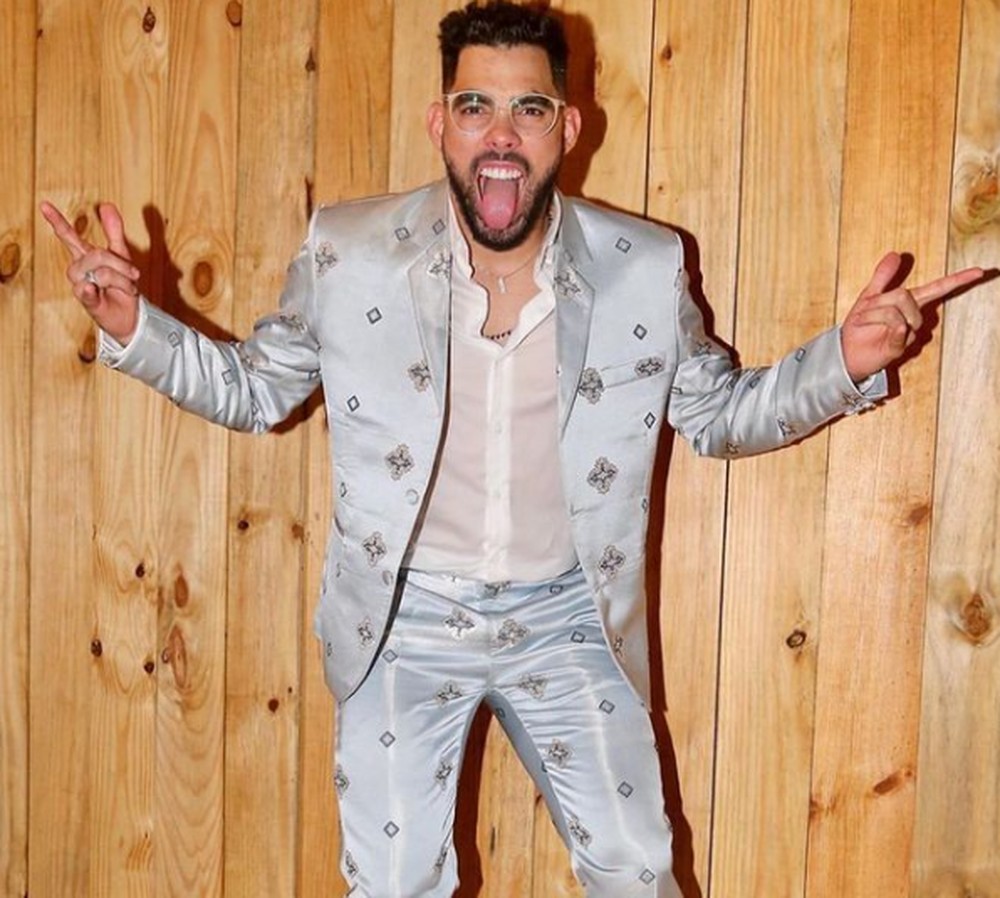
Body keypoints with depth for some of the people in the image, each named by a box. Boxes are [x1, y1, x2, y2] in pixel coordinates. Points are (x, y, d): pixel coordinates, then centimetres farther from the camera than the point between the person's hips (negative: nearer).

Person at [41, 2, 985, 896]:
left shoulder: (644, 268, -9)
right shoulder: (346, 252, -11)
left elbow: (717, 412, 5)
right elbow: (252, 387, 3)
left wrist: (842, 361, -12)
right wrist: (134, 327, -14)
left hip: (566, 619, 1)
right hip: (404, 619, 0)